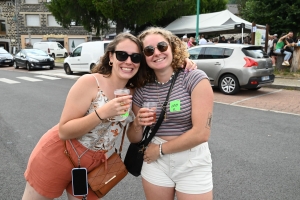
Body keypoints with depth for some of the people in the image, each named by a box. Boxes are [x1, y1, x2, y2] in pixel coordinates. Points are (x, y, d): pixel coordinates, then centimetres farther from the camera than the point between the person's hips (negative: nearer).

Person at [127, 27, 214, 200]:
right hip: (156, 163, 3)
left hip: (193, 164, -3)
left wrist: (160, 149, -12)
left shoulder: (195, 79, -13)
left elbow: (201, 133, -19)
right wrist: (137, 124, -15)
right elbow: (134, 139, 6)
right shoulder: (142, 90, -1)